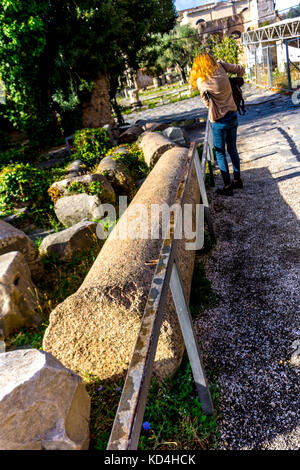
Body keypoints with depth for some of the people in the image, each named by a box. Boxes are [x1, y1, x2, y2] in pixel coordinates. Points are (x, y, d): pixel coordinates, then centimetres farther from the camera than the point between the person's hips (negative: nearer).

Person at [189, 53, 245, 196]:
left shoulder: (200, 81, -14)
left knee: (220, 153, 5)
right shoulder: (220, 66, -3)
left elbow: (207, 103, -3)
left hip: (219, 121, -5)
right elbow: (240, 69, 8)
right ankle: (237, 180, 28)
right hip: (233, 115, 5)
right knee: (232, 149, 18)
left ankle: (228, 186, 8)